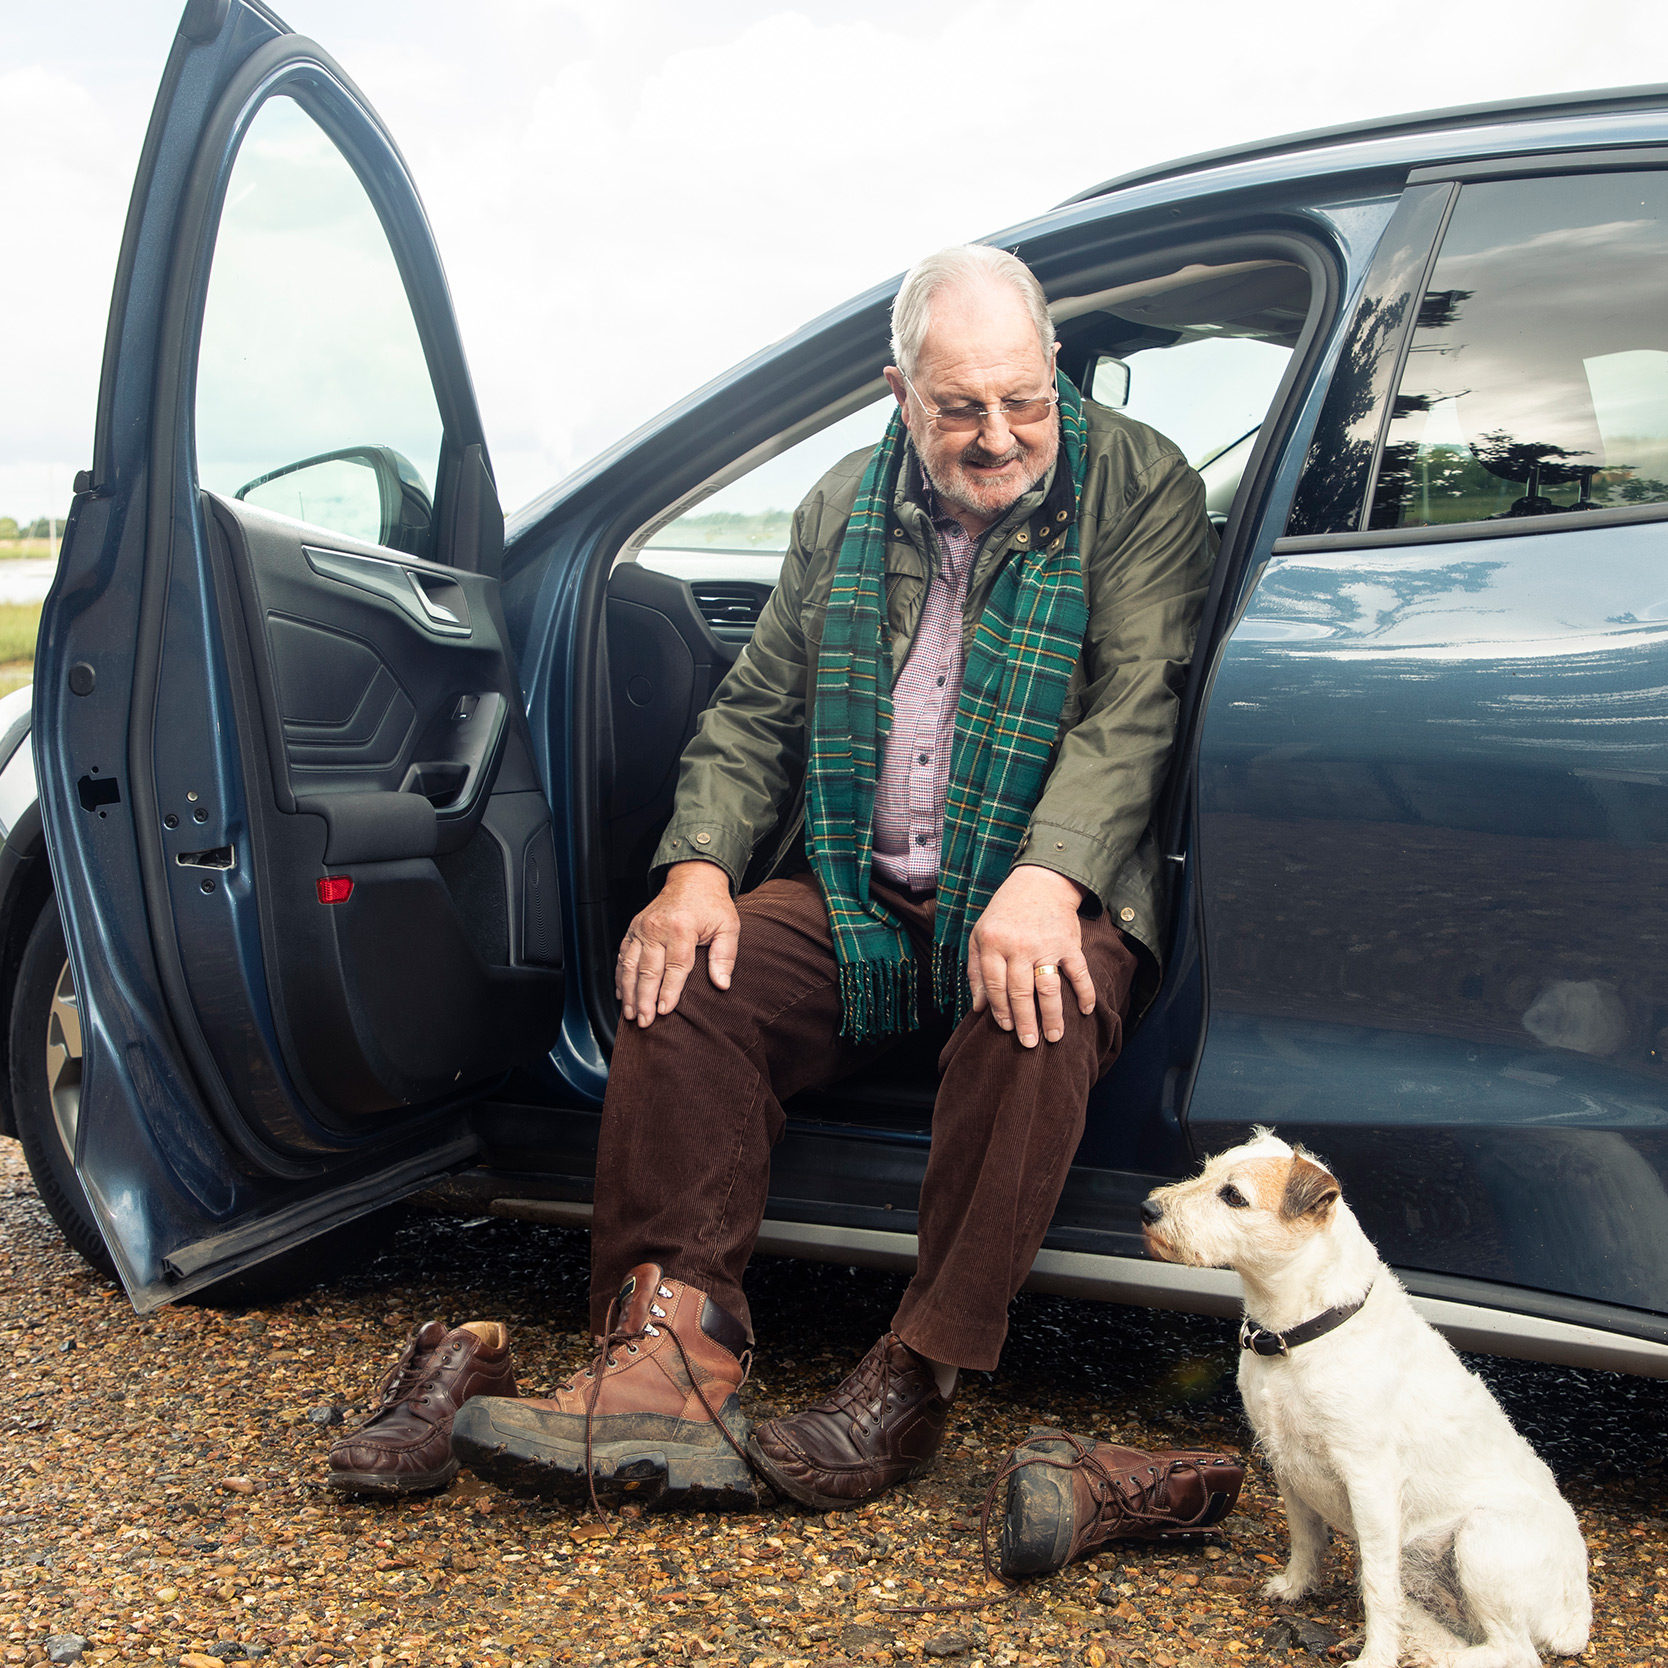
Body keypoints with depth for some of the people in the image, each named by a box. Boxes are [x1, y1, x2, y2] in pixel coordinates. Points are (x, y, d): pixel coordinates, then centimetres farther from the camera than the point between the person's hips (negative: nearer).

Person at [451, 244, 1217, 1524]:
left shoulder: (1140, 488, -2)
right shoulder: (844, 507, 11)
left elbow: (1132, 710, -13)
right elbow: (757, 711, 13)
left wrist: (1046, 882, -30)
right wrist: (698, 867, -6)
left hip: (1049, 897, -4)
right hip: (861, 897, 4)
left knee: (1041, 1012, -36)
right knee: (684, 982, -21)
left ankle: (914, 1382, -29)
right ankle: (671, 1348, -27)